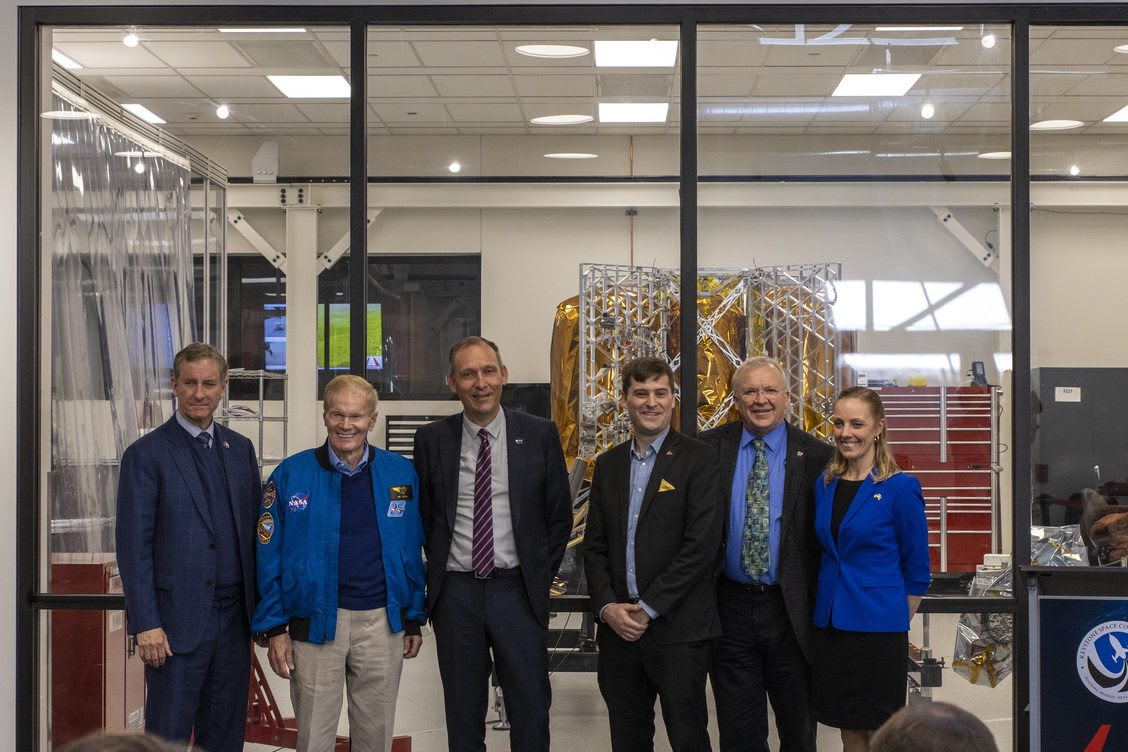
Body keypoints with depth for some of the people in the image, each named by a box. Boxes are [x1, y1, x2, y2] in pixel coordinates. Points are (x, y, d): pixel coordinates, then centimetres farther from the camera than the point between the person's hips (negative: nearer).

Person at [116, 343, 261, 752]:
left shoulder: (240, 449, 10)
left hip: (235, 616, 5)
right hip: (178, 621, -5)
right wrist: (146, 625, -13)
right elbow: (133, 546, -8)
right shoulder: (146, 454, -5)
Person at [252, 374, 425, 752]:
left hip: (381, 622, 2)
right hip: (315, 622, -2)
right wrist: (274, 628, -4)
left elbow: (412, 552, 10)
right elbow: (268, 556, 0)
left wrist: (414, 620, 10)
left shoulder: (400, 474, 4)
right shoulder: (290, 475, -2)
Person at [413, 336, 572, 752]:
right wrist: (437, 575, 5)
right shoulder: (431, 440, 1)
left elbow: (559, 514, 6)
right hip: (455, 593, 1)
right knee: (463, 717, 10)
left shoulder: (540, 434, -1)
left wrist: (540, 576, 2)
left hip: (518, 592, -1)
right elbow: (423, 516, 9)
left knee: (531, 712, 2)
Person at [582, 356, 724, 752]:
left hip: (678, 630, -5)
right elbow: (595, 546, 12)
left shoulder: (700, 459, -4)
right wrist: (607, 607, -4)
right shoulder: (607, 464, 13)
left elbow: (701, 545, -12)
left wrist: (649, 608, -13)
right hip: (618, 630, 5)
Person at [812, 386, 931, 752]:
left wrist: (897, 622, 1)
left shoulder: (900, 488, -9)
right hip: (830, 626, 5)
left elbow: (916, 567, -3)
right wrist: (827, 605, 12)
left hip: (878, 627, -5)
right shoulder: (825, 484, 7)